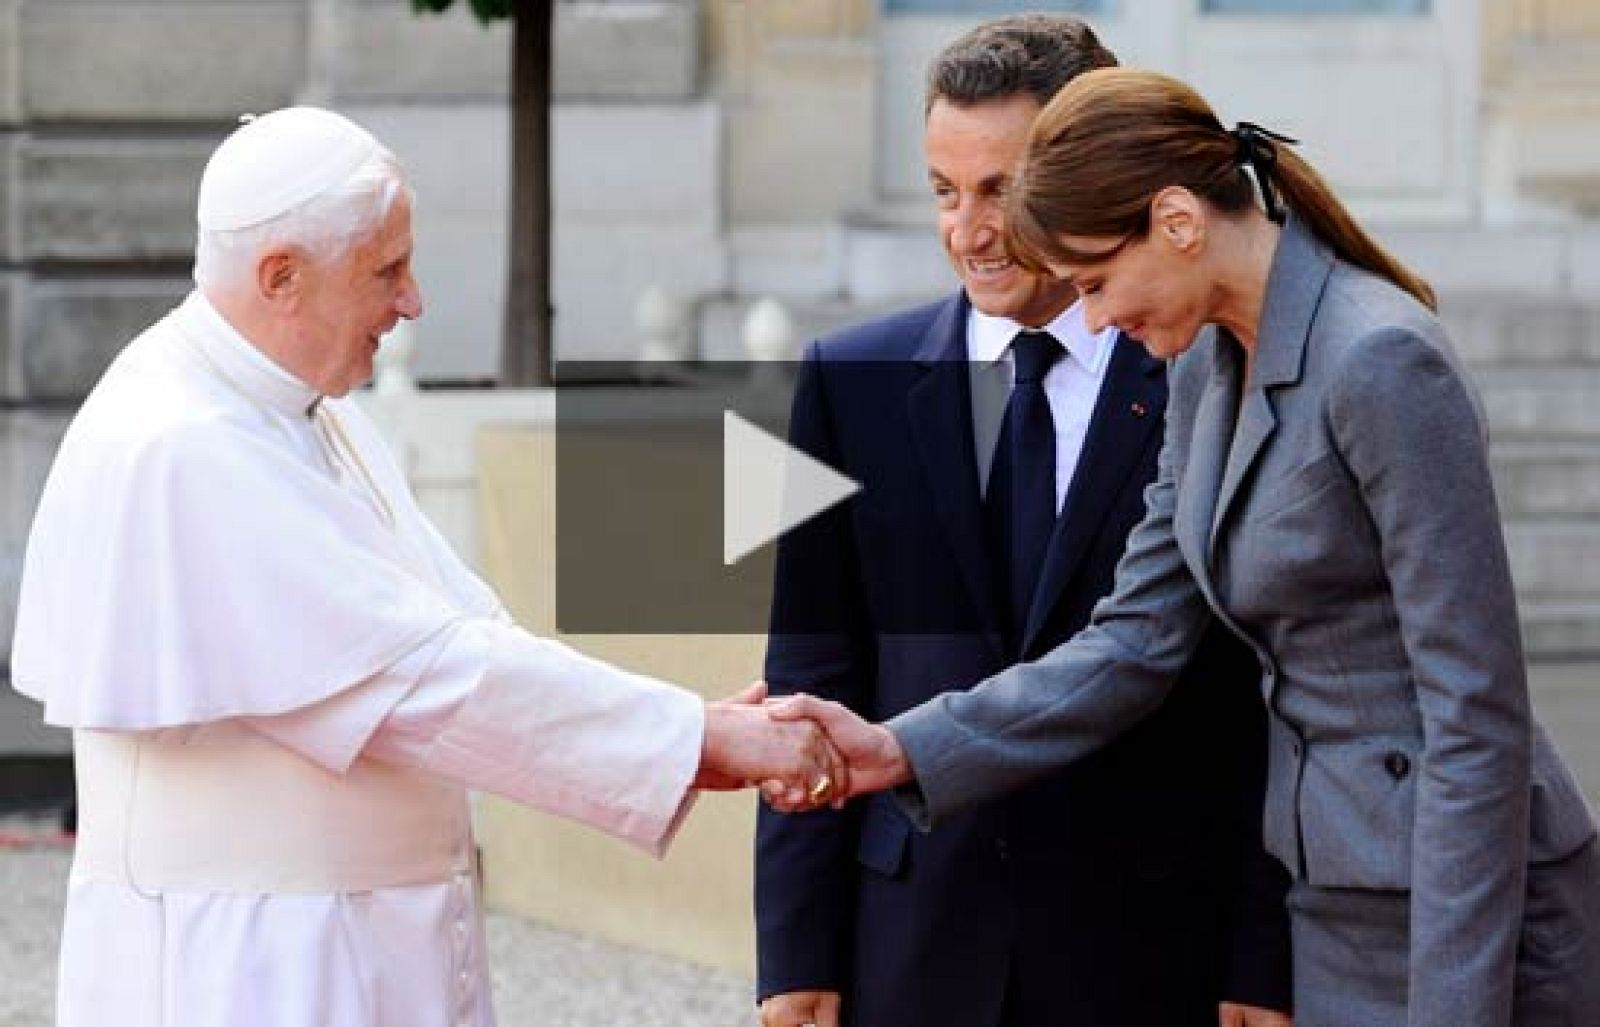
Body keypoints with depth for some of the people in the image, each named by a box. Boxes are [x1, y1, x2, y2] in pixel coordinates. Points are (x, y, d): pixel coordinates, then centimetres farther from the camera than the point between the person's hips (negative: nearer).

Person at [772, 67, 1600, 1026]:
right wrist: (901, 751, -3)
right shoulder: (1209, 367, 8)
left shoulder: (1382, 361, -19)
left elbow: (1477, 712, -20)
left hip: (1463, 907, -8)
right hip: (1339, 900, 8)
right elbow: (1137, 641, 7)